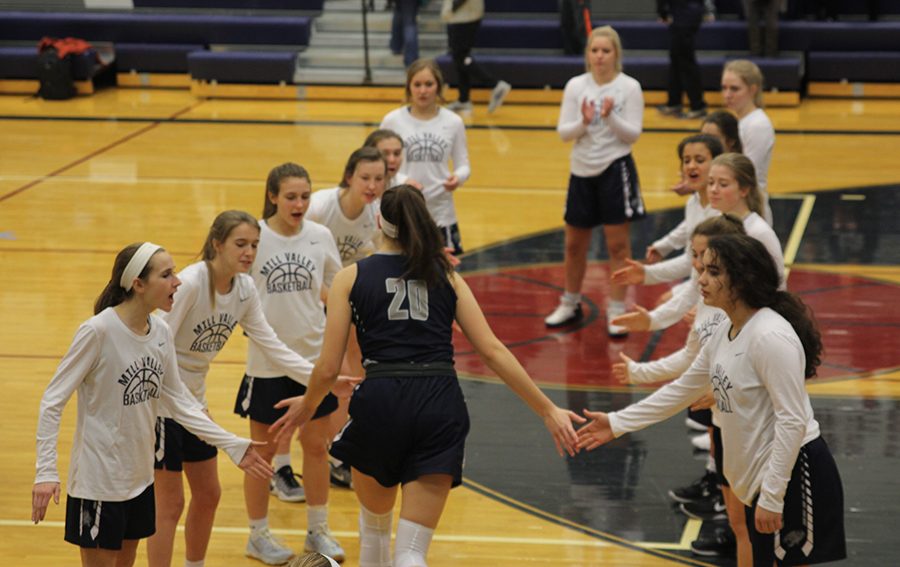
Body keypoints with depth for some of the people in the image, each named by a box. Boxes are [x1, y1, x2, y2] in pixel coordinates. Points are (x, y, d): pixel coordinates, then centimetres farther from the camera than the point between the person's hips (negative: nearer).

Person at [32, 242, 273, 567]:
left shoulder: (161, 332, 0)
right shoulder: (98, 331, -19)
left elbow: (178, 402, 9)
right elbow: (53, 402, -16)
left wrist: (233, 446, 3)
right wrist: (46, 471, -25)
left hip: (140, 479, 7)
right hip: (98, 481, -7)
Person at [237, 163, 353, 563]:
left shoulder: (320, 237, -4)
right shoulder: (253, 237, -13)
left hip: (314, 358, 3)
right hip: (267, 361, -3)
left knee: (317, 446, 11)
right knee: (263, 451, 10)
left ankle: (318, 530, 28)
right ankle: (258, 535, 26)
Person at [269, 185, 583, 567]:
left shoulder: (351, 278, 9)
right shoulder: (446, 276, 14)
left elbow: (329, 368, 5)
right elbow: (492, 351, 6)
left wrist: (306, 406, 26)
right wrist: (547, 410, 9)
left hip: (380, 404, -1)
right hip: (441, 405, 1)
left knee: (375, 524, 28)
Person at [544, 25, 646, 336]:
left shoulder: (629, 87, -6)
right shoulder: (576, 86, 1)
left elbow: (633, 134, -8)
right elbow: (563, 132, -1)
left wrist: (610, 117, -24)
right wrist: (583, 122, -21)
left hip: (615, 170, -3)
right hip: (582, 171, 4)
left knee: (617, 244, -1)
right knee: (574, 244, 14)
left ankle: (616, 311, 6)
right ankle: (570, 304, 31)